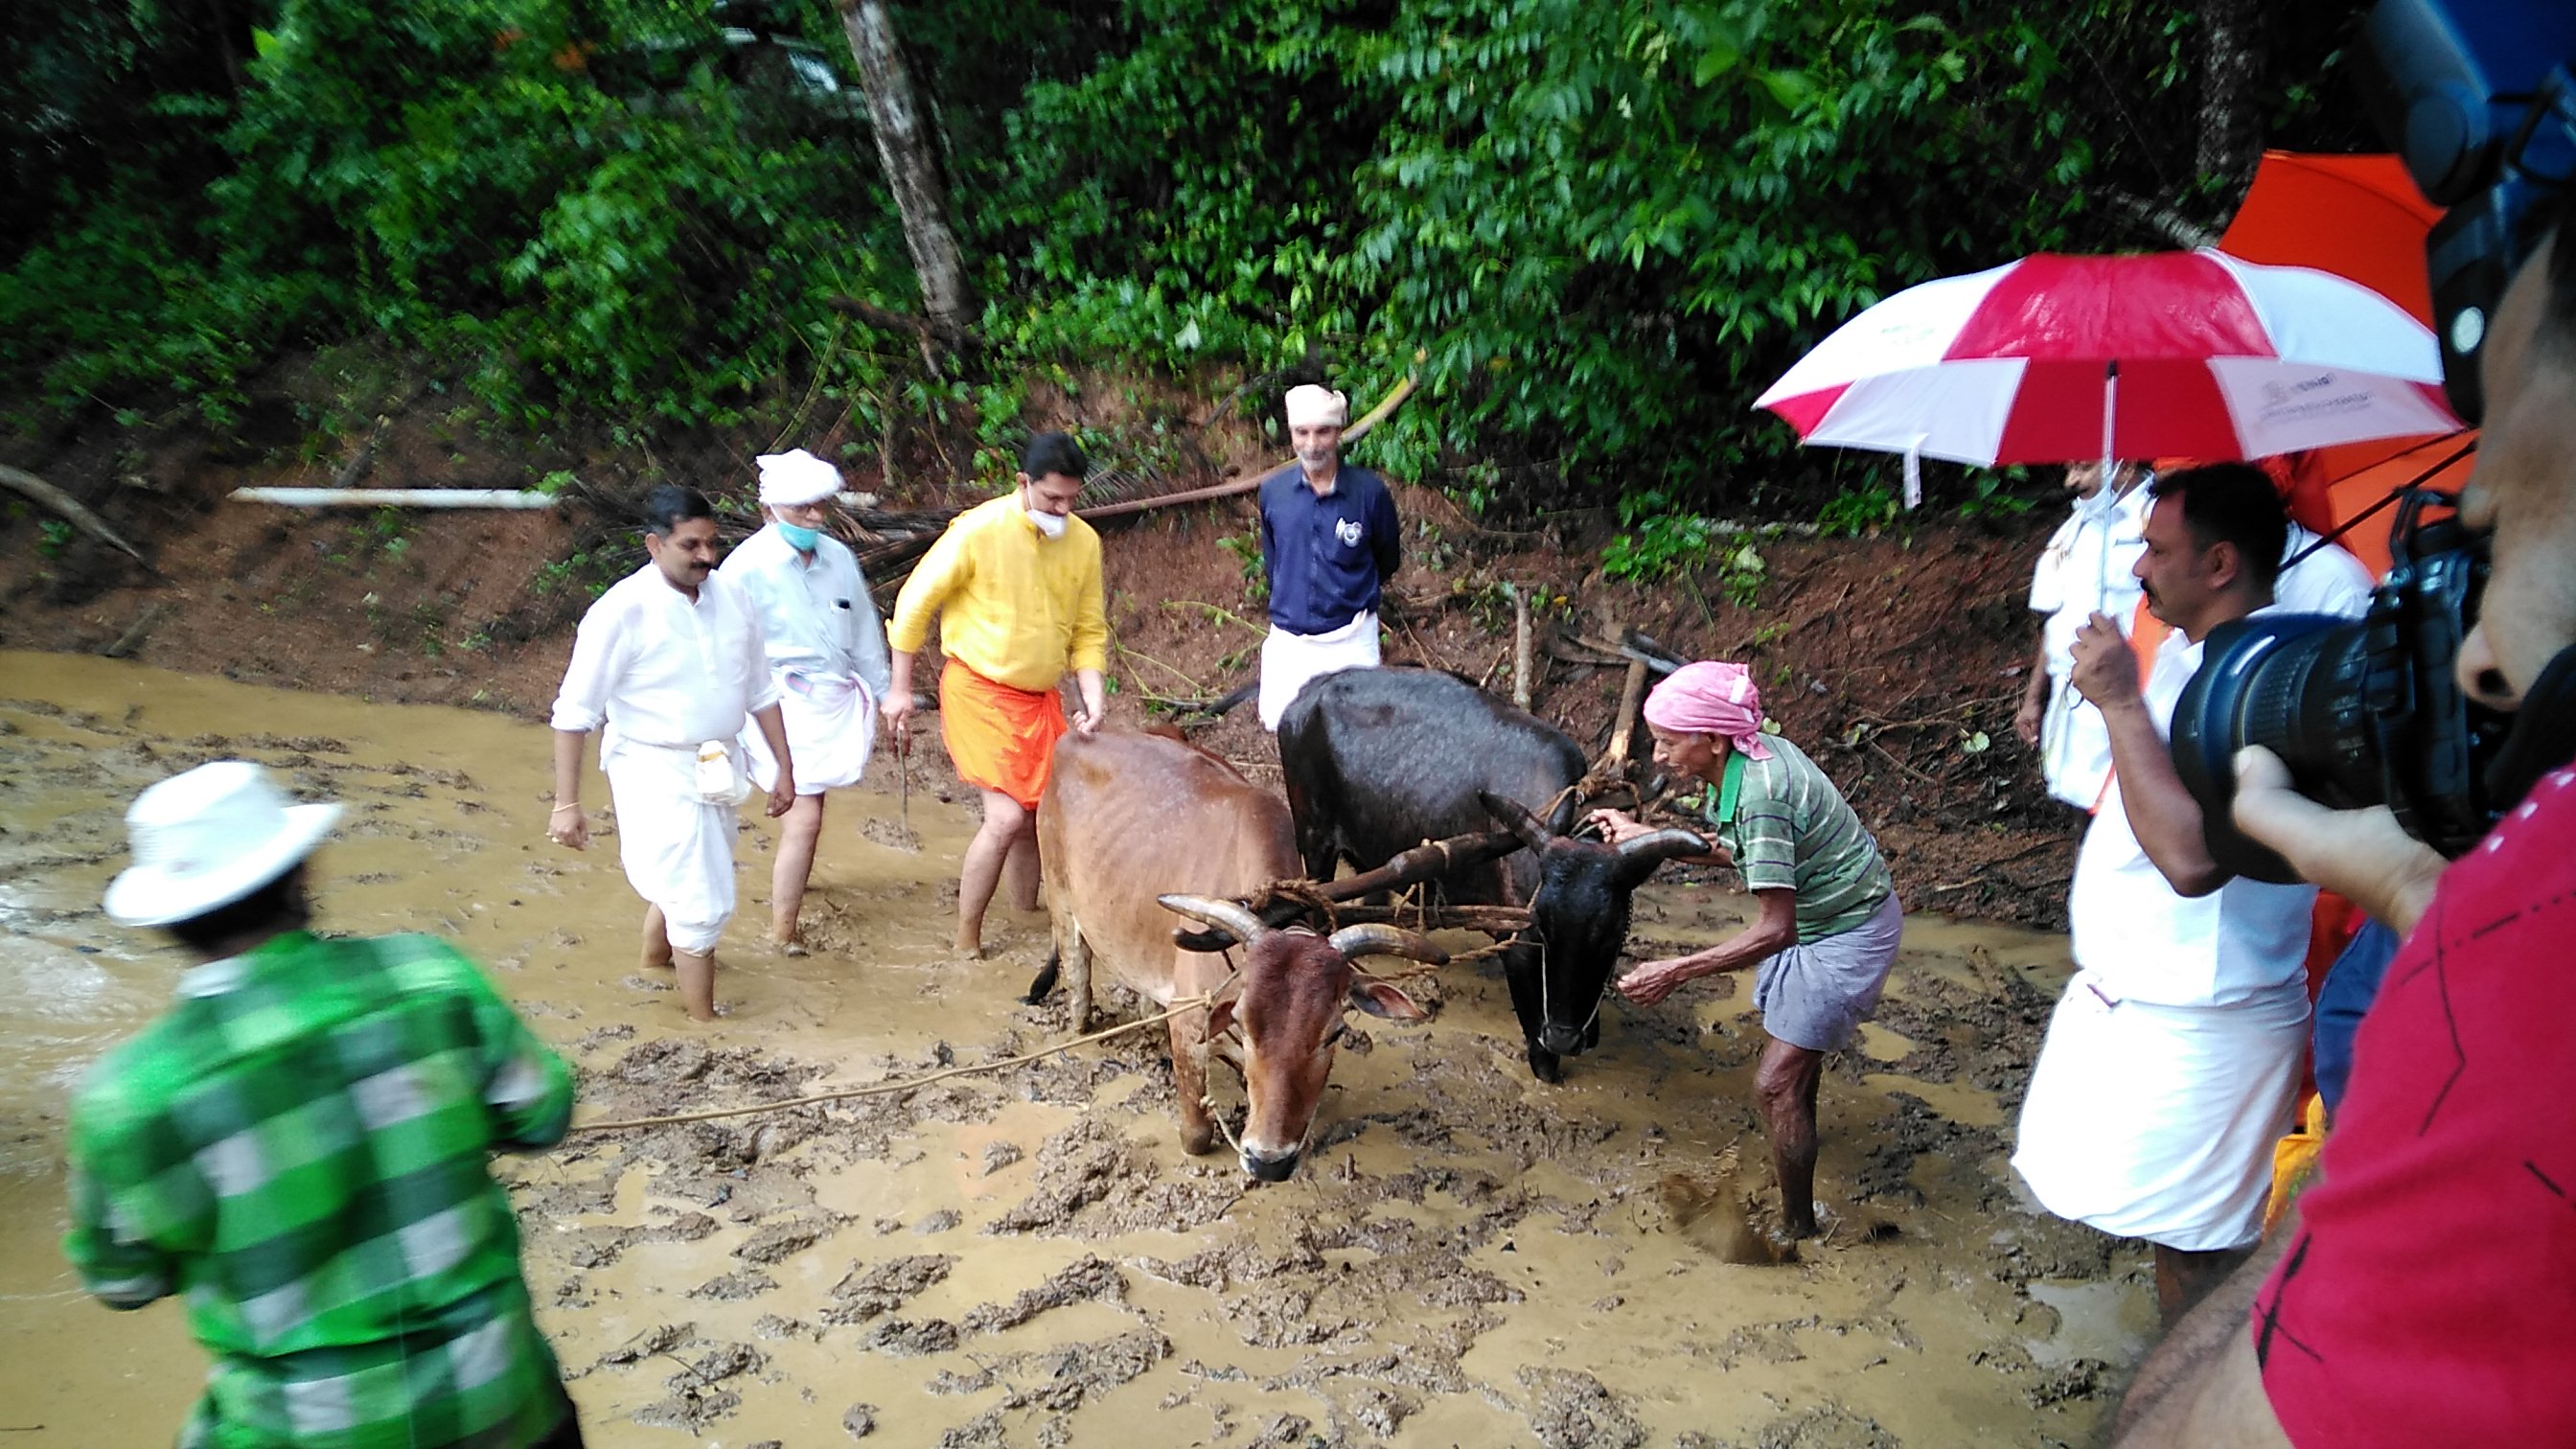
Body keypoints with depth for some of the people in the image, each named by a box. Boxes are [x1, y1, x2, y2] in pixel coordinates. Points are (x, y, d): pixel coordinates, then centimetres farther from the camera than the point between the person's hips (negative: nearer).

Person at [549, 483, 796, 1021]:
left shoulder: (732, 597, -2)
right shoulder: (623, 611, -19)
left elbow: (759, 691, 8)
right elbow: (574, 713, -15)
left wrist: (784, 767, 10)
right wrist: (566, 803, -15)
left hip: (715, 770, 6)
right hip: (657, 774, -6)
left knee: (678, 885, 25)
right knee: (702, 905, -4)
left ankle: (655, 962, 53)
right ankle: (703, 1025, 13)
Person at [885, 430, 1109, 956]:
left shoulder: (1083, 542, -1)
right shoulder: (980, 530, -15)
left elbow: (1088, 629, 8)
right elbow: (915, 602, -7)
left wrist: (1093, 694, -7)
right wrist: (900, 690, -5)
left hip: (1042, 698, 5)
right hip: (979, 690, -5)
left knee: (1039, 820, 10)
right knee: (1008, 817, -14)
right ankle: (966, 943, 3)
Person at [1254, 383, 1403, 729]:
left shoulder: (1369, 491, -12)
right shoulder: (1272, 491, -4)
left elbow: (1388, 560, 5)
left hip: (1351, 638, -2)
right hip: (1289, 638, 2)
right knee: (1280, 722, 5)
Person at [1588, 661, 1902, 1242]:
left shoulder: (1760, 795, -34)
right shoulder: (1748, 757, -7)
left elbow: (1776, 929, -35)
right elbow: (1733, 849, 8)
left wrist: (1675, 971, -37)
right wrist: (1642, 834, 4)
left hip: (1847, 934, -9)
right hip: (1816, 916, 9)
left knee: (1776, 1084, -4)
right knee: (1795, 1056, 25)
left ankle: (1797, 1231, 11)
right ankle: (1800, 1145, 47)